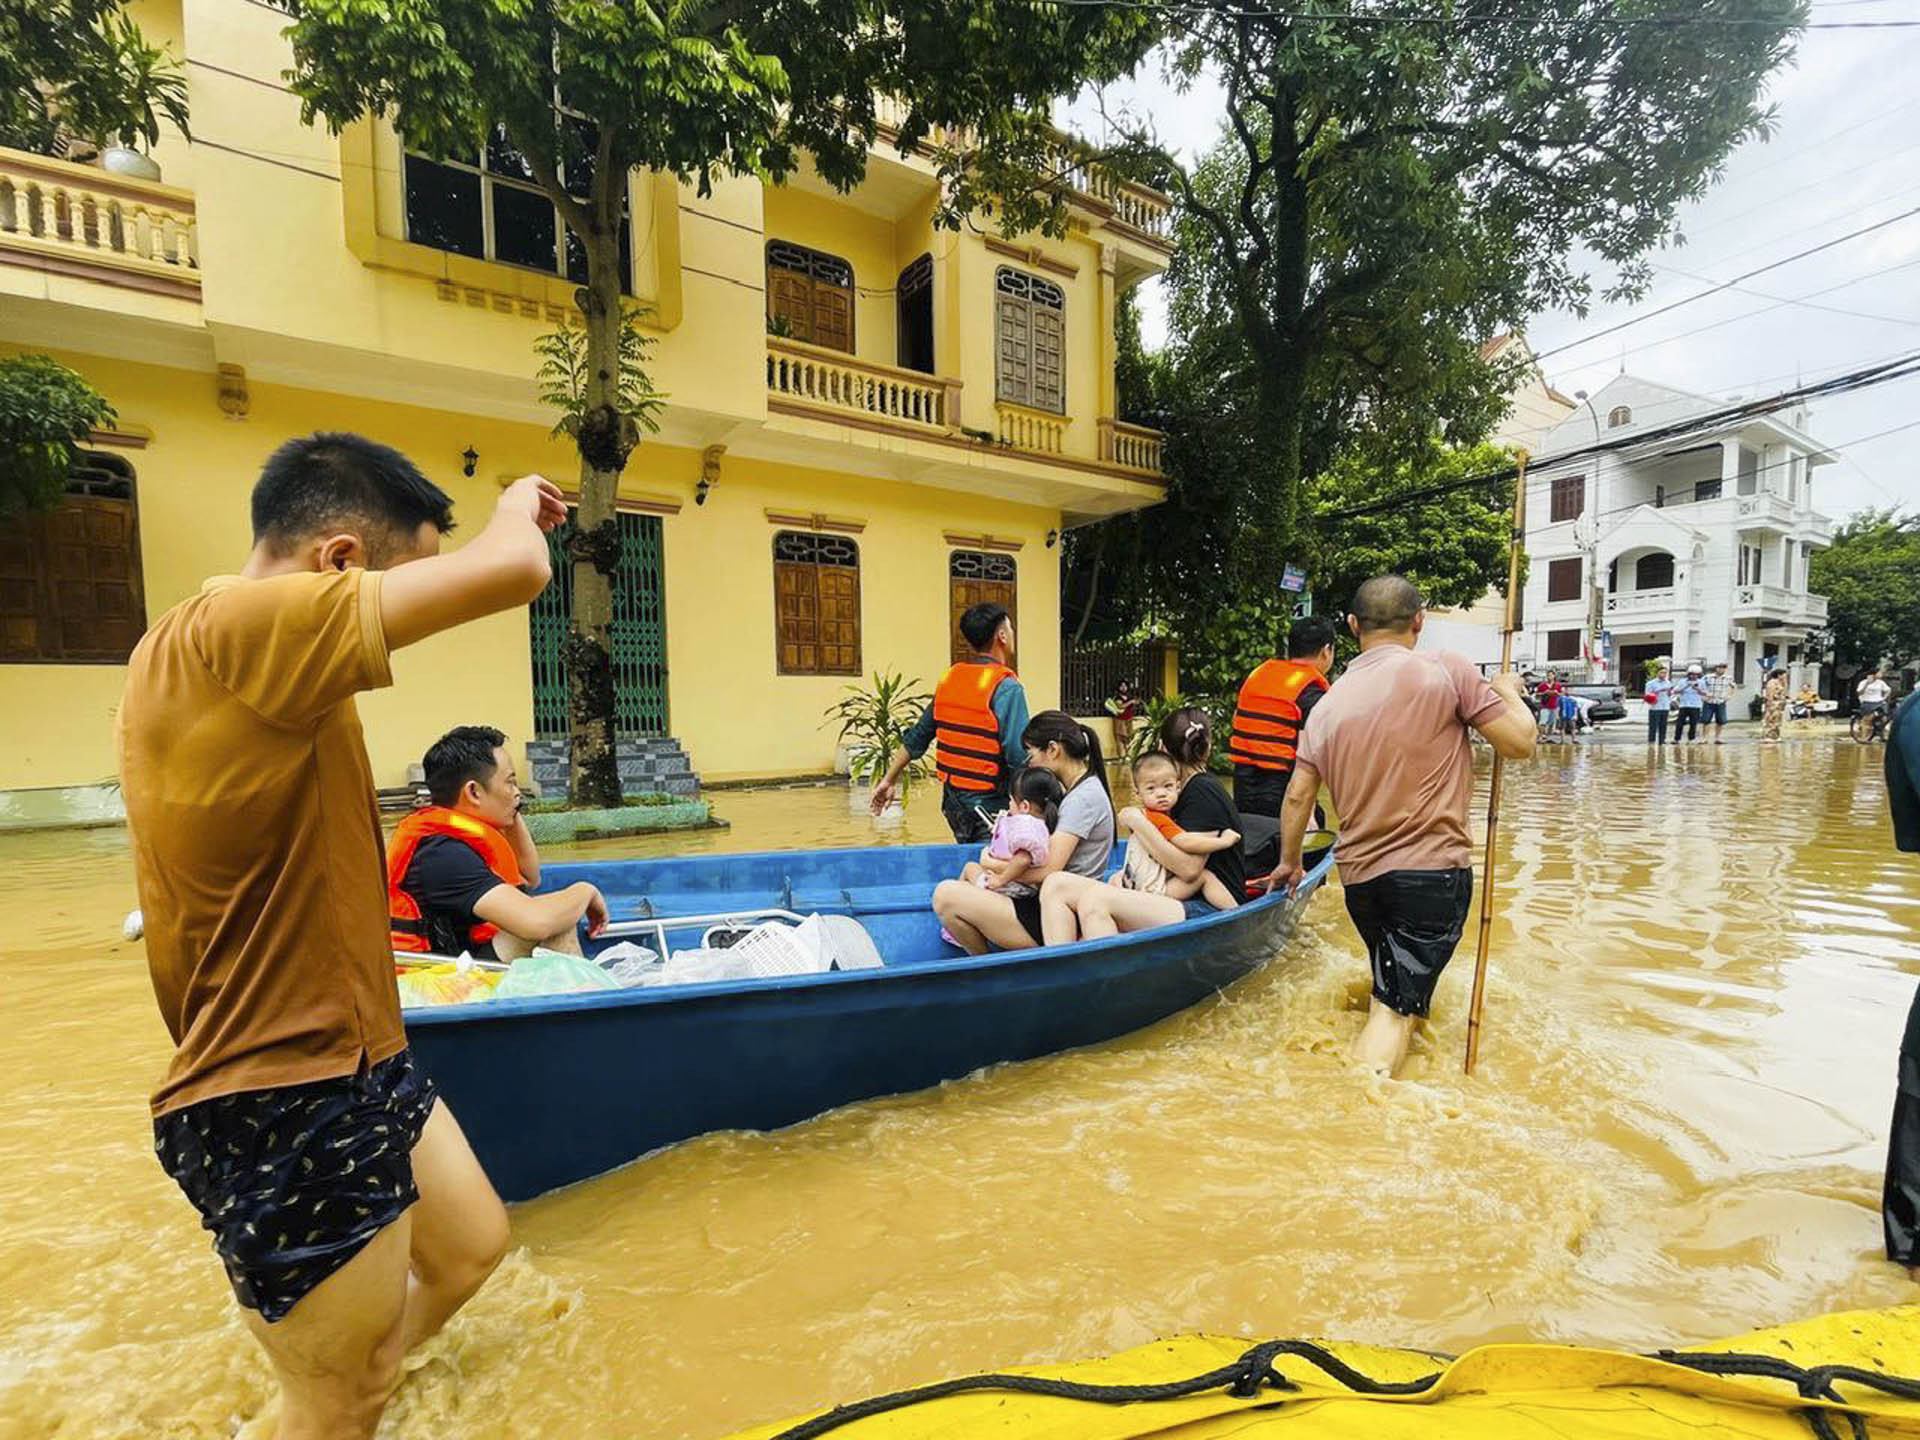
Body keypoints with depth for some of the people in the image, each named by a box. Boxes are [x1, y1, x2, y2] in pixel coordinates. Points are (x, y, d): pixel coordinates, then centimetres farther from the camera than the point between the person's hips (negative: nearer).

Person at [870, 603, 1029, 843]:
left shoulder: (950, 677, 6)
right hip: (988, 805, -8)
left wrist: (889, 780, 18)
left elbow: (917, 737, 11)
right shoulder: (1006, 687, -15)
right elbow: (1019, 756, -21)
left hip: (952, 799, 8)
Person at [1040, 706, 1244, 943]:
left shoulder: (1204, 792, -7)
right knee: (1056, 884, -9)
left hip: (1210, 910, -9)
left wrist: (1138, 822, -10)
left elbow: (1189, 868, -18)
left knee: (1096, 900, -33)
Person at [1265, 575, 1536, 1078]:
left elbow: (1298, 796, 8)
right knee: (1396, 1007, -4)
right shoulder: (1445, 669, -6)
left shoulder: (1328, 703, 7)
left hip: (1358, 875, 5)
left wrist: (1290, 862, 22)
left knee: (1395, 990, 25)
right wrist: (1508, 692, 17)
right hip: (1433, 870, -4)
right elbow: (1521, 742, -4)